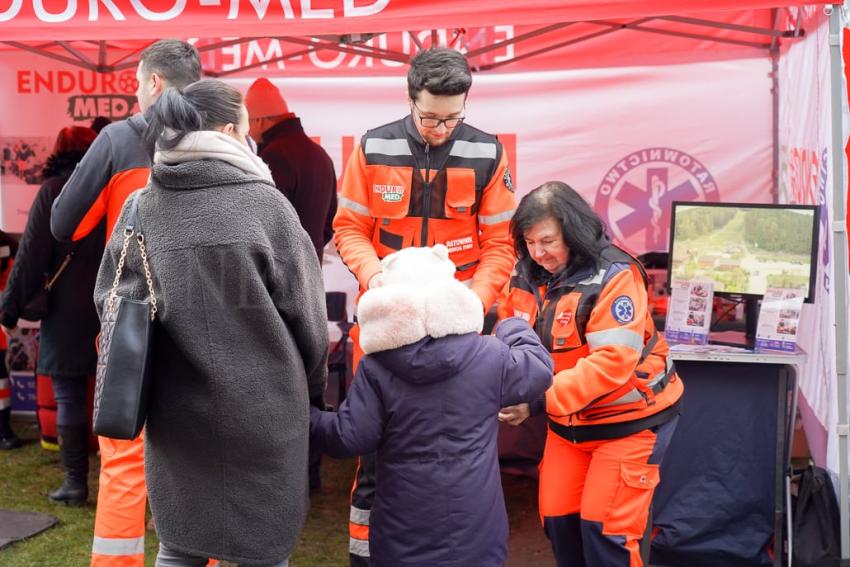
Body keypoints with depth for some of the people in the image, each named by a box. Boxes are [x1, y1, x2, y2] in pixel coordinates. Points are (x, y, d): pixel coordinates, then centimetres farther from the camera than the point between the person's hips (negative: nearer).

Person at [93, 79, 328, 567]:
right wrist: (313, 392, 11)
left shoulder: (140, 208, -1)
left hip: (174, 410, 4)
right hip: (261, 410, -3)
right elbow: (306, 313, -5)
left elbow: (110, 301, 5)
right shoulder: (265, 204, -11)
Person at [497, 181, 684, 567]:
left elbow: (613, 361, -30)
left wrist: (538, 401, -35)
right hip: (568, 422, 6)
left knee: (603, 525, -6)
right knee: (556, 516, 8)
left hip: (628, 419, -6)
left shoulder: (613, 275, -23)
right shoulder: (526, 274, -3)